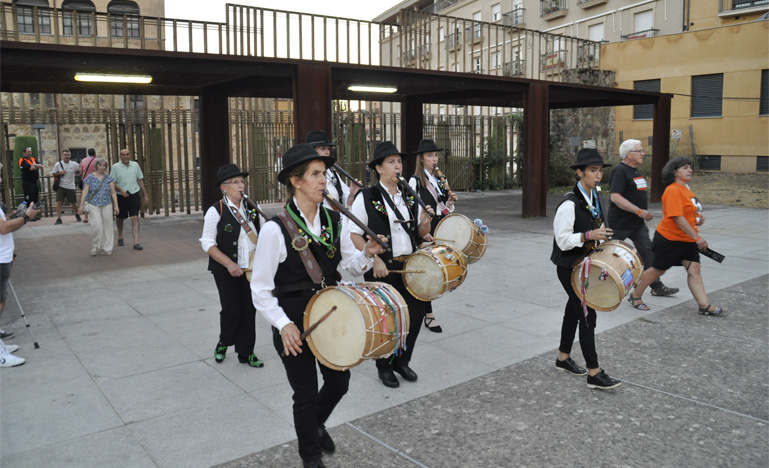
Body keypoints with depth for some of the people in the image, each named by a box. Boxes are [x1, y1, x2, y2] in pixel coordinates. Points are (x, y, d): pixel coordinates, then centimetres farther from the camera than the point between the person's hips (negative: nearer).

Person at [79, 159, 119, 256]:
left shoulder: (109, 178, 7)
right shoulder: (90, 177, 2)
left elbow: (113, 193, 7)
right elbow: (85, 192, 1)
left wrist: (116, 206, 1)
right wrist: (81, 205, -4)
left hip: (107, 205, 2)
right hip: (93, 205, -2)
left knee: (107, 225, 2)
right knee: (96, 224, -16)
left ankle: (106, 248, 12)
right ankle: (95, 247, 0)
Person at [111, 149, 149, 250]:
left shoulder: (135, 165, 5)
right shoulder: (115, 167, -4)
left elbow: (140, 180, 12)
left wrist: (145, 195, 11)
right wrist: (121, 191, -19)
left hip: (134, 195, 1)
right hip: (121, 197, -1)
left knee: (135, 218, -10)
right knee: (120, 219, 16)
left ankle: (136, 242, -12)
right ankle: (120, 237, 39)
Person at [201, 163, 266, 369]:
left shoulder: (251, 208, 8)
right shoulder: (216, 211, -8)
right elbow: (208, 243, -10)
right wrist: (229, 264, -18)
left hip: (251, 269, 4)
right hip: (226, 272, -4)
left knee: (249, 310, 7)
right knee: (232, 310, -4)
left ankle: (246, 352, 21)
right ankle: (223, 343, 26)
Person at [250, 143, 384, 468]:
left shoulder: (334, 221, -2)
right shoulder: (276, 229, -18)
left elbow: (352, 265, 7)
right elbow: (260, 289, -13)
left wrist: (367, 254, -15)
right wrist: (283, 324, -23)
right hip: (293, 323, -4)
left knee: (339, 382, 15)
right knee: (306, 393, 10)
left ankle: (316, 422, 50)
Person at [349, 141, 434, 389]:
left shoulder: (409, 197, 10)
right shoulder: (367, 197, -8)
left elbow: (420, 234, 15)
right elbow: (353, 235, -11)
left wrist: (425, 224, -7)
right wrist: (375, 259, -19)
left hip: (410, 266, 5)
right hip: (382, 269, -5)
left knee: (416, 314, 9)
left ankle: (402, 361, 33)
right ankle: (384, 366, 30)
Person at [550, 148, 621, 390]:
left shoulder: (594, 198, 6)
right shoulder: (569, 204, -23)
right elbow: (562, 240, -23)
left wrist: (600, 236, 7)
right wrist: (588, 235, -32)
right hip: (569, 267, -9)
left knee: (574, 310, 18)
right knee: (587, 315, -7)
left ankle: (563, 358, 33)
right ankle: (594, 374, 2)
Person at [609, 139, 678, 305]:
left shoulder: (635, 170, 13)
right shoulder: (620, 171, -17)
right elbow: (615, 197, -26)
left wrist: (645, 213, 18)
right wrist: (639, 211, -27)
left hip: (637, 223, 9)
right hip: (620, 224, -9)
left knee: (647, 251, 7)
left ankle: (656, 287, 13)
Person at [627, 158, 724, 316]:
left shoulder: (686, 190, 12)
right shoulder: (673, 190, -18)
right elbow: (677, 218, -25)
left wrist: (698, 218, 4)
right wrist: (697, 237, -25)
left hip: (688, 240, 8)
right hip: (669, 239, -8)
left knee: (694, 270, 1)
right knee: (658, 270, 4)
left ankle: (705, 306, 3)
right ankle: (635, 296, 20)